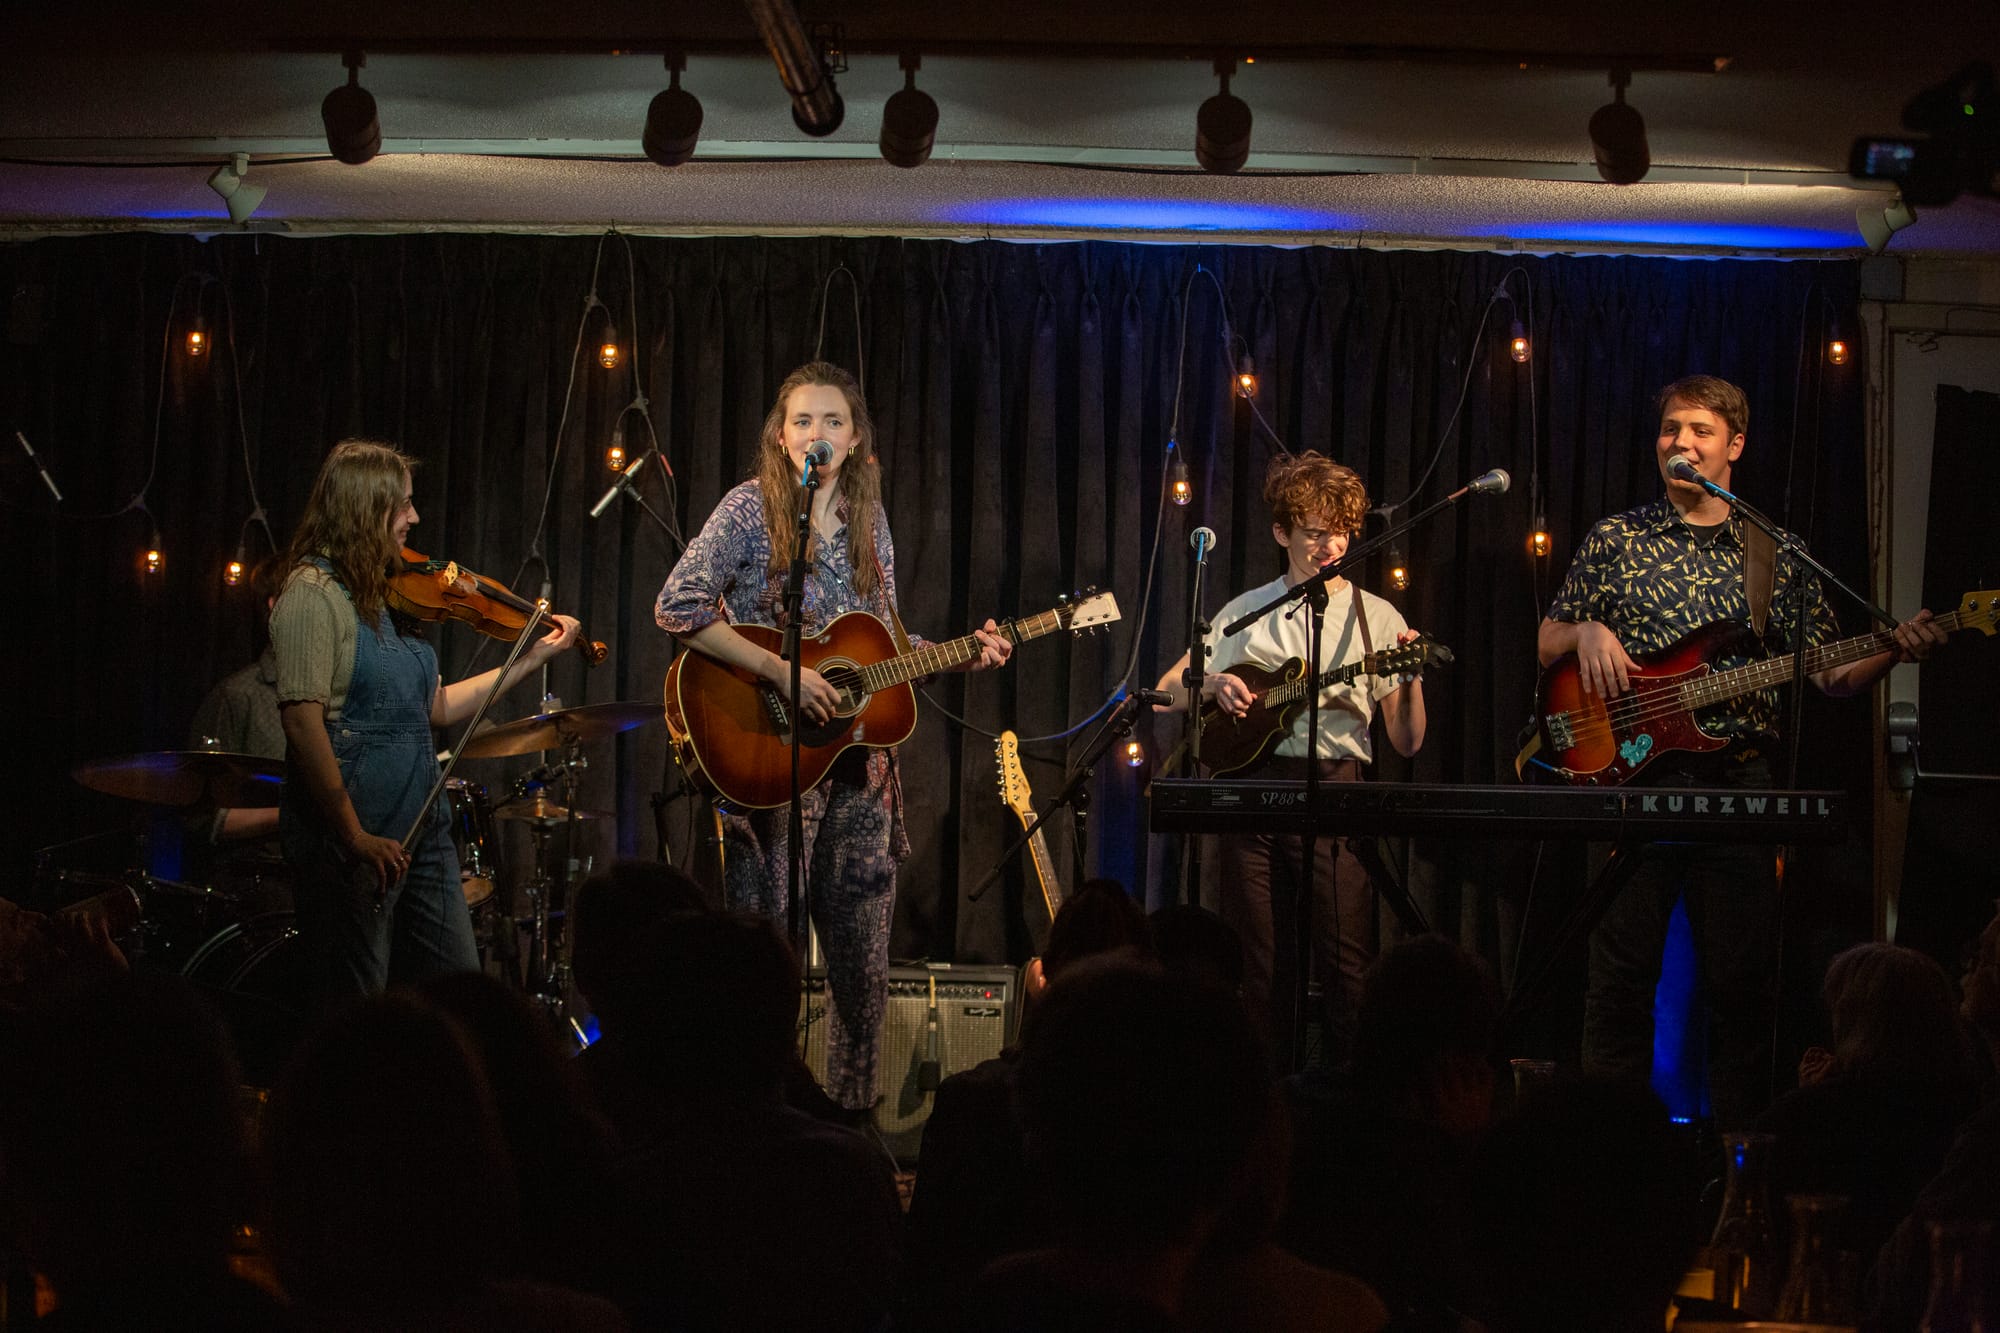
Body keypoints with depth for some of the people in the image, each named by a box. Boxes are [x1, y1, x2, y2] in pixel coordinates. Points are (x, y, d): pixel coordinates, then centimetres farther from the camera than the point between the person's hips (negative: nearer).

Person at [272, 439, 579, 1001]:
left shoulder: (386, 595, 14)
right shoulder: (314, 593, -11)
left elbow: (437, 707, 20)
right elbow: (303, 721, -19)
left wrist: (532, 659, 17)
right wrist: (356, 838, -22)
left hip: (421, 832, 9)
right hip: (349, 836, -9)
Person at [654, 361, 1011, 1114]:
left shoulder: (868, 520, 11)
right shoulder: (752, 508, -6)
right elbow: (677, 607, -16)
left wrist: (962, 655, 3)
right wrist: (779, 672, -19)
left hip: (857, 764, 5)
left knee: (864, 967, 8)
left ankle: (852, 1116, 19)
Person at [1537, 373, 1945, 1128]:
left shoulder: (1776, 553, 10)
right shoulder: (1615, 540, 9)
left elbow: (1830, 674, 10)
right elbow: (1546, 643, 14)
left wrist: (1893, 654, -9)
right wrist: (1584, 633, -7)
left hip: (1739, 782, 1)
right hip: (1634, 777, -1)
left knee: (1743, 980, 1)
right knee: (1621, 972, -1)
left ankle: (1739, 1143, 9)